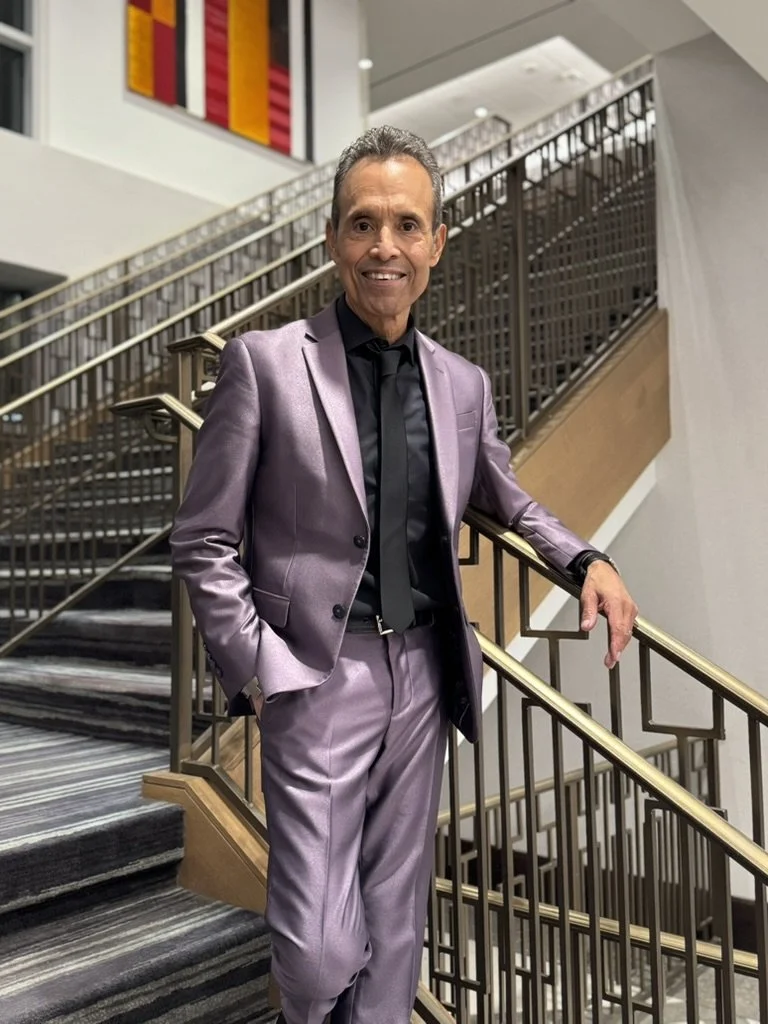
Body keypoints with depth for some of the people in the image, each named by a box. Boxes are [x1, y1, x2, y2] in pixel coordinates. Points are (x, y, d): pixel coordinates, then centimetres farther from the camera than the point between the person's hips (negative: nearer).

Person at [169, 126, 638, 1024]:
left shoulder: (463, 383, 6)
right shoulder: (265, 361, -7)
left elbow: (506, 501, 22)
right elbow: (203, 541, -5)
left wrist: (585, 561, 5)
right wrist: (257, 673, -11)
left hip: (425, 676, 4)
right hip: (318, 680, -4)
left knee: (394, 929, 15)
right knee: (320, 950, -2)